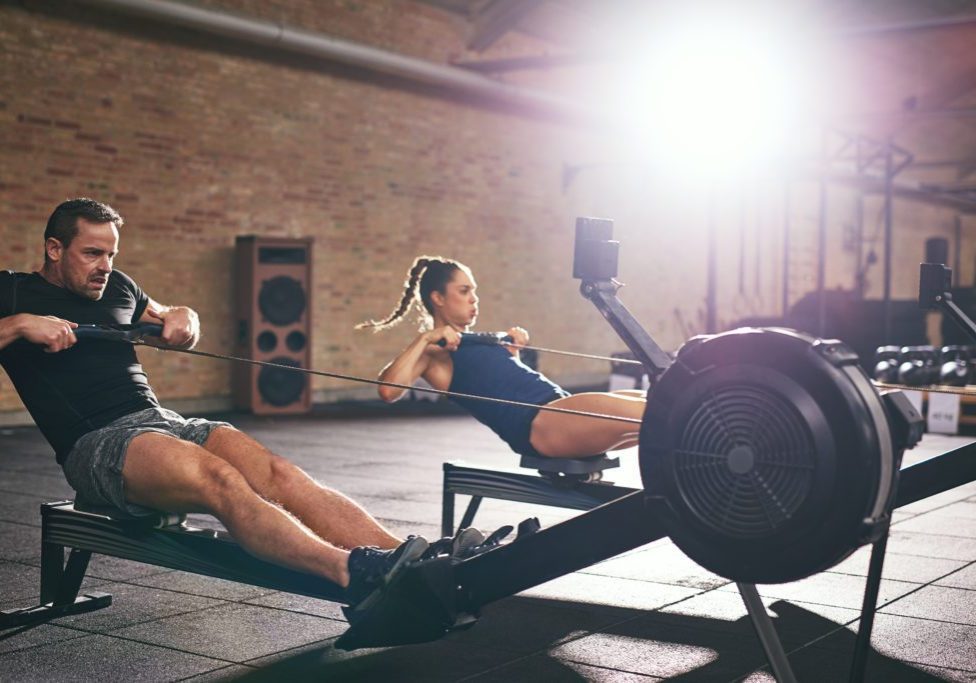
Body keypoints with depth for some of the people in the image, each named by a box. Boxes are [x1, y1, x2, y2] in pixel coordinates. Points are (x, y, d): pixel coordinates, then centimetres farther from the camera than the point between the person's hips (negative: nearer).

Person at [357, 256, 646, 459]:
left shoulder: (475, 341, 27)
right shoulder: (433, 352, 2)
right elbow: (388, 390, -17)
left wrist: (512, 348, 27)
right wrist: (424, 339, -14)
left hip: (560, 407, 9)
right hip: (535, 423, -9)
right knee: (645, 414, -25)